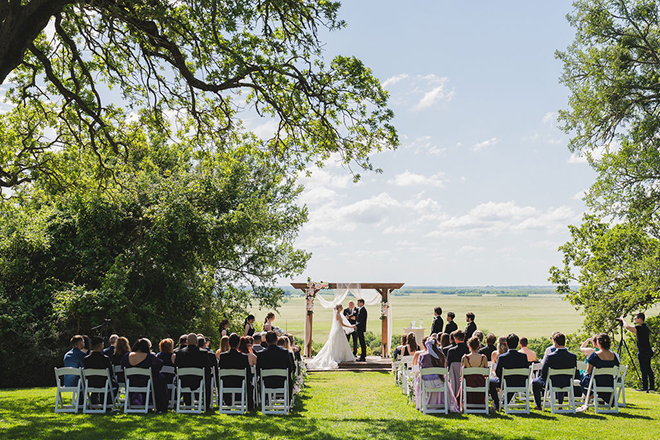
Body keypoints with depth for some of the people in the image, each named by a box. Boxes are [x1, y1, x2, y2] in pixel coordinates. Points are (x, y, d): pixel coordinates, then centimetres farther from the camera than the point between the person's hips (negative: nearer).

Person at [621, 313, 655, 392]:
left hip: (643, 352, -9)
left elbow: (627, 327, -24)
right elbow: (635, 332, 28)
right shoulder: (645, 327, 13)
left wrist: (623, 319, -5)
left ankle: (644, 387, -3)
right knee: (648, 369, 12)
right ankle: (652, 386, 15)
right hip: (648, 351, 9)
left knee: (643, 370, -5)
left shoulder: (640, 327, -15)